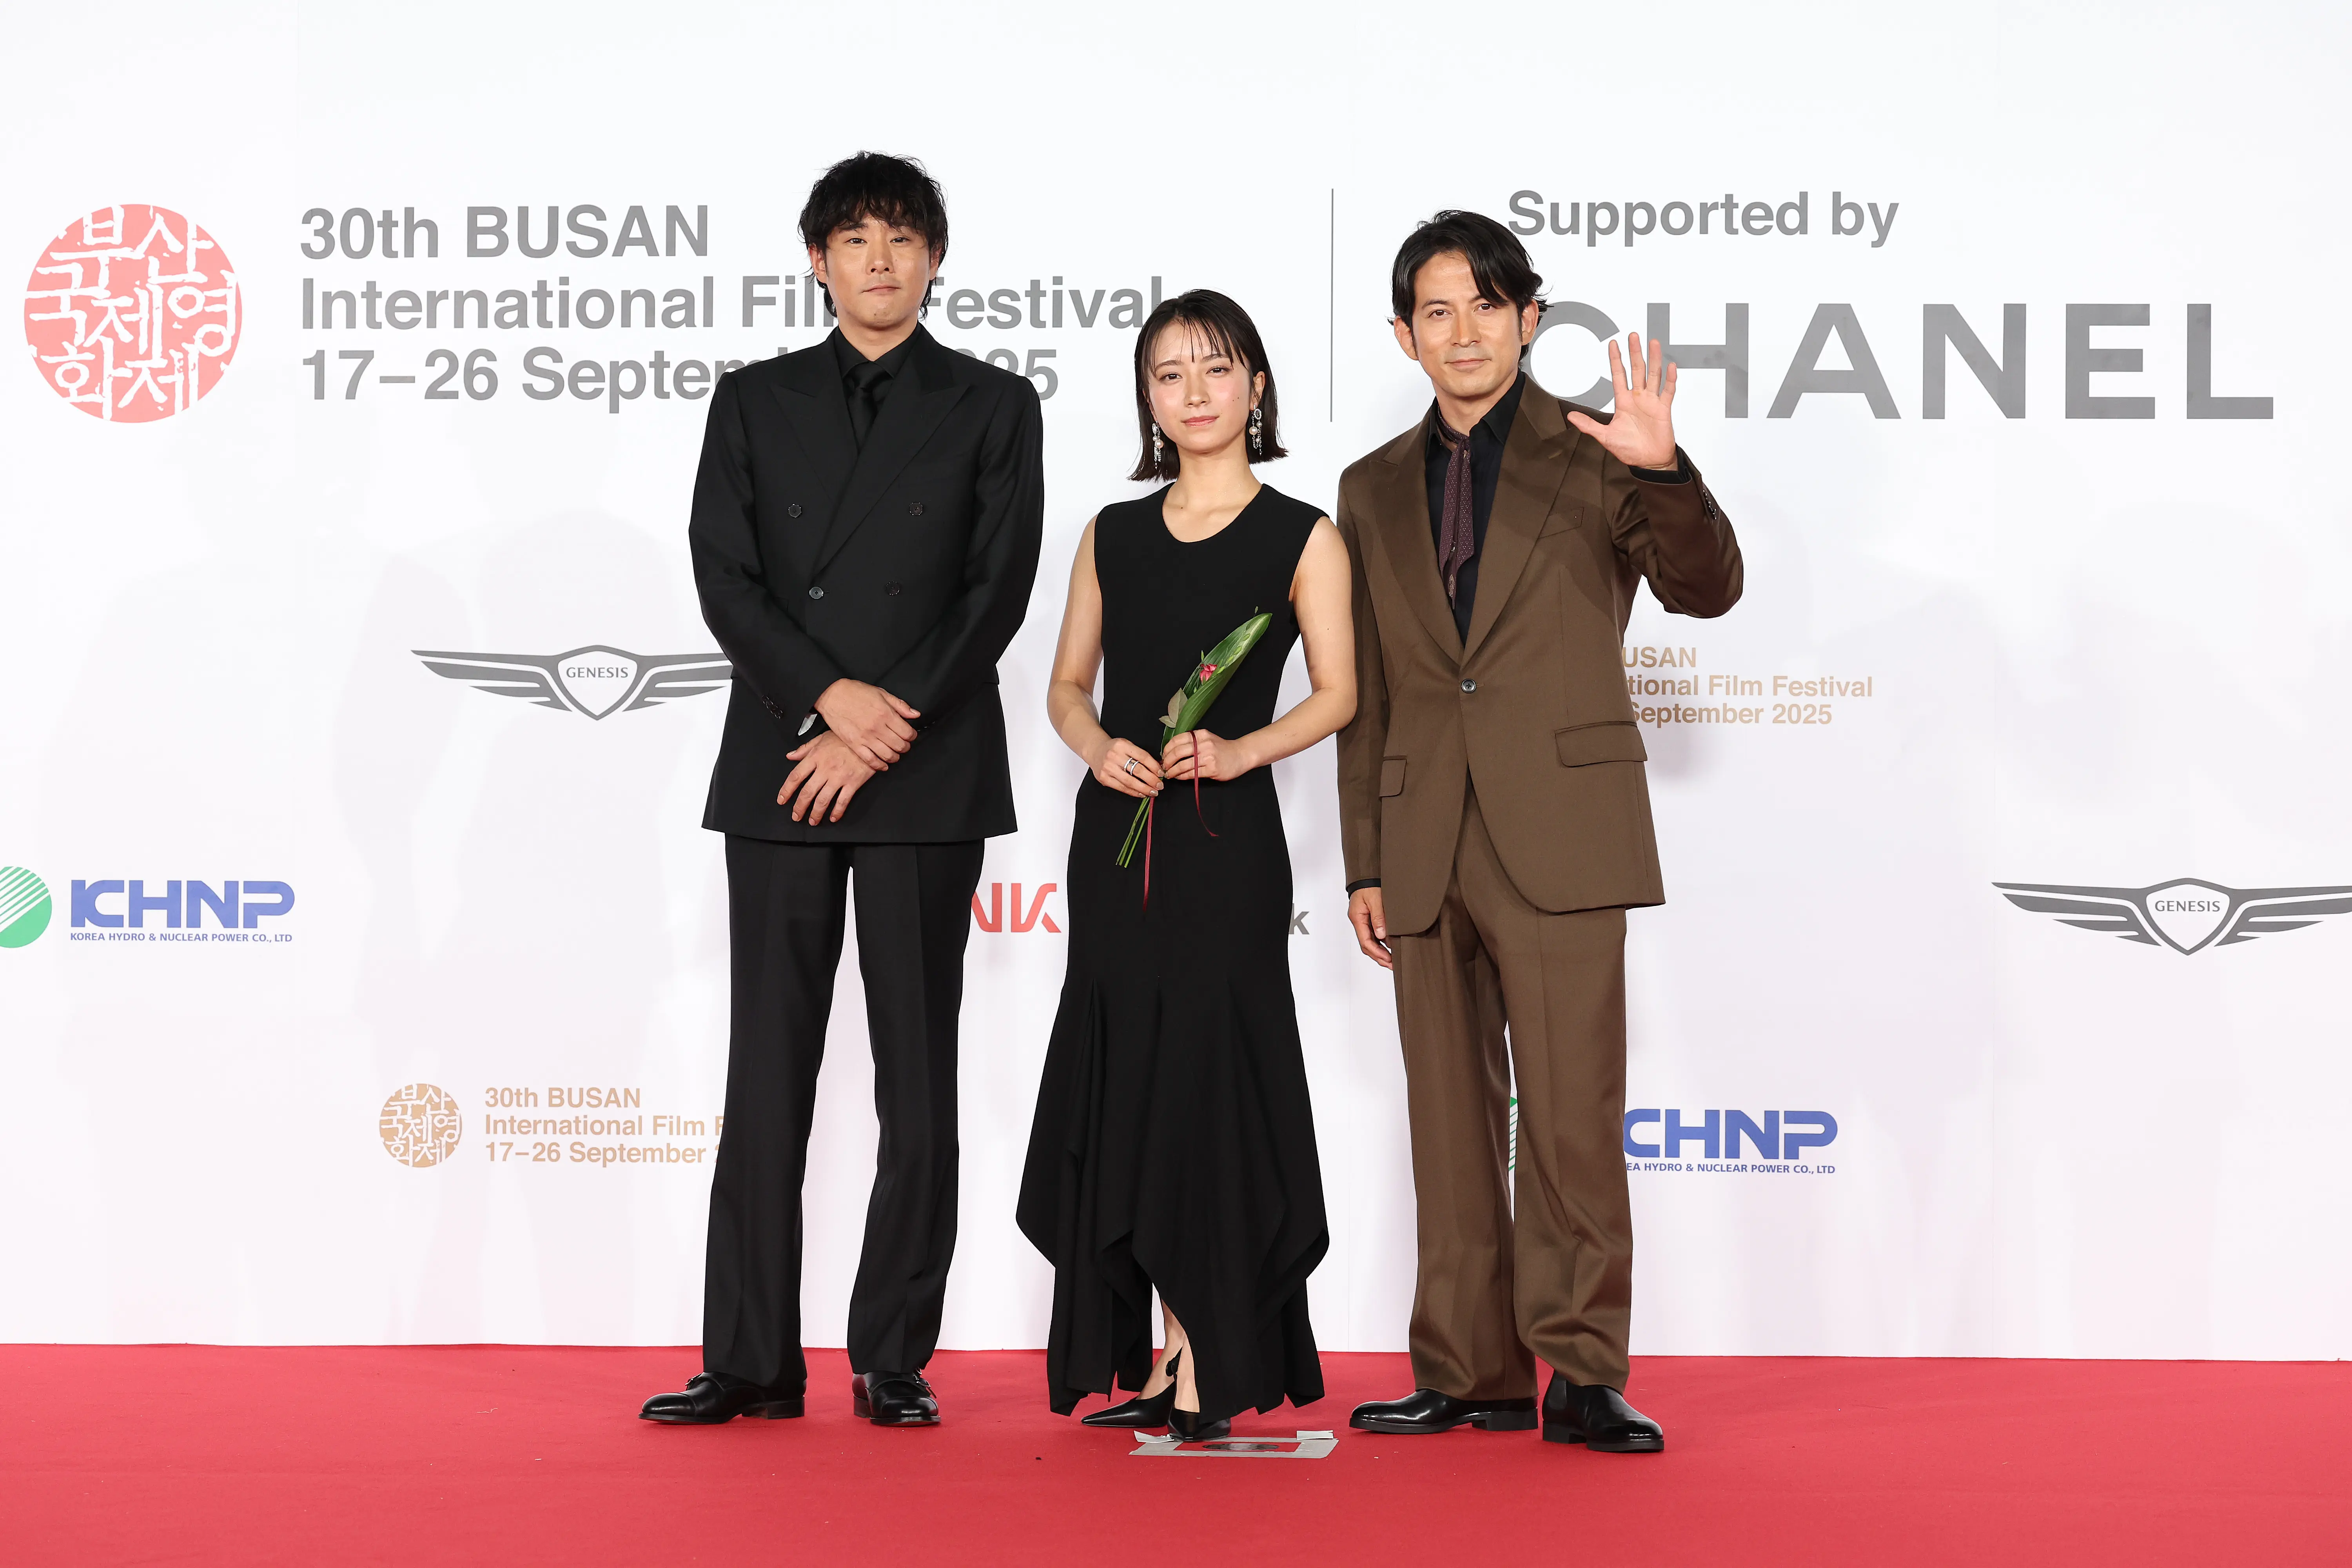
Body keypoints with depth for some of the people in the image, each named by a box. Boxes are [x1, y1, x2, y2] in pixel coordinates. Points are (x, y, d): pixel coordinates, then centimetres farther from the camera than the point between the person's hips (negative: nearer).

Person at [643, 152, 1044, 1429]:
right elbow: (725, 579, 2)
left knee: (917, 1074, 2)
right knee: (767, 1070, 2)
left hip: (929, 781, -1)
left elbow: (998, 593, -2)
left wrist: (882, 734, -10)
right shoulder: (754, 402, 12)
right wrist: (830, 694, -13)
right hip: (780, 770, 2)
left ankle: (894, 1359, 9)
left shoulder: (992, 408, 6)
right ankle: (752, 1360, 7)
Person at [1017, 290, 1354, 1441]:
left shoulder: (1300, 537, 1)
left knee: (1207, 1078, -5)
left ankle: (1209, 1374, 2)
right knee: (1124, 1081, 4)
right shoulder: (1112, 536, 12)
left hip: (1227, 840, -4)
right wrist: (1097, 747, -7)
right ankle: (1164, 1357, 12)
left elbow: (1337, 694, -2)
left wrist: (1241, 751, -18)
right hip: (1115, 835, 4)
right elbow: (1067, 684, 13)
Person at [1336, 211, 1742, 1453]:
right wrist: (1364, 864, 12)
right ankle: (1472, 1375, 15)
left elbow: (1705, 588, -7)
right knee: (1451, 1119, 7)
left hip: (1559, 833, -4)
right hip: (1425, 848, 4)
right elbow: (1365, 694, 16)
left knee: (1572, 1116, -6)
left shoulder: (1592, 457, 5)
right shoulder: (1375, 489, 15)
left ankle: (1582, 1377, 2)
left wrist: (1664, 473, -25)